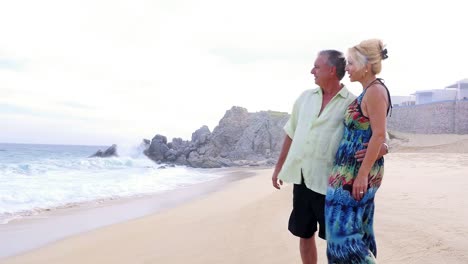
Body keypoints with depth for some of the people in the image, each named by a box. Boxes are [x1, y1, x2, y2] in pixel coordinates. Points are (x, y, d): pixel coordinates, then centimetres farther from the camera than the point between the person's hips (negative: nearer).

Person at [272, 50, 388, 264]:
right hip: (300, 178, 5)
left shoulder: (352, 103, -7)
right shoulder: (305, 97, 7)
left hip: (328, 182, -5)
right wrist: (279, 167, 17)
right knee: (304, 234, 15)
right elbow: (291, 134, 15)